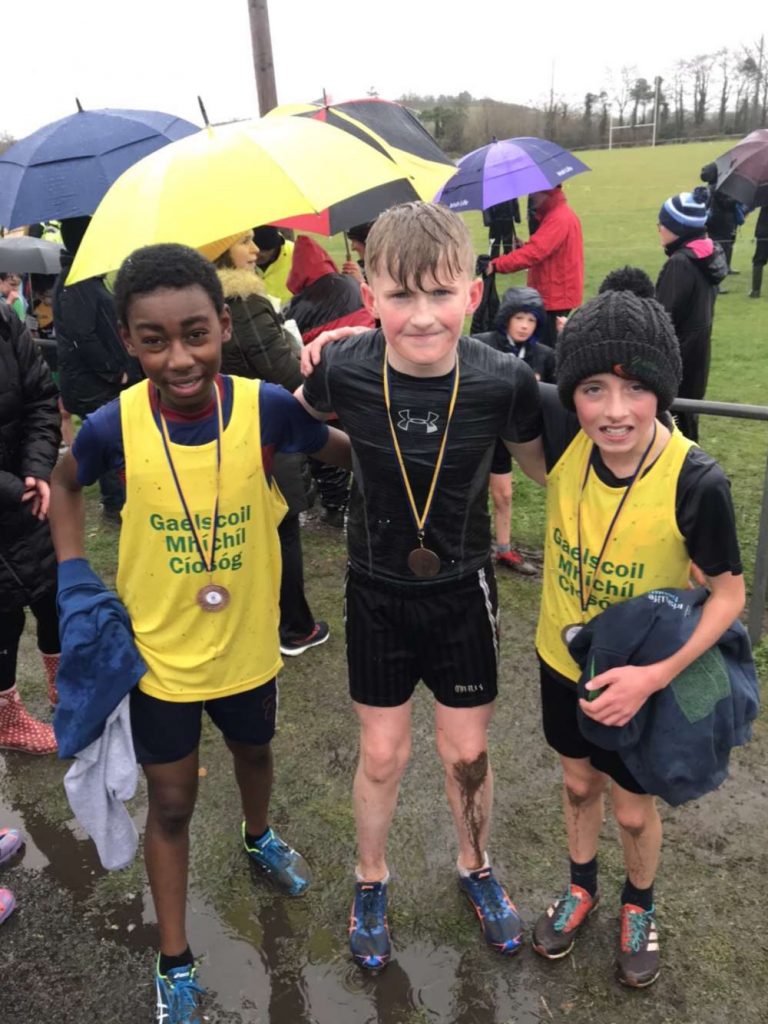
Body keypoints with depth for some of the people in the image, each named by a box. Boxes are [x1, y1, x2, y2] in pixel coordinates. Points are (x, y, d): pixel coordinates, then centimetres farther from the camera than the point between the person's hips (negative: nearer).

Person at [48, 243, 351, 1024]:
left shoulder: (267, 406, -22)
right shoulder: (115, 425, -21)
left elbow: (346, 450, -2)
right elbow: (64, 486, 0)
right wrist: (75, 582, -6)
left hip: (248, 640, 2)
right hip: (158, 649, -1)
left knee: (253, 750, 29)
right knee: (170, 802, 13)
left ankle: (258, 837, 64)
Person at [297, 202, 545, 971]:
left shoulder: (505, 381, -21)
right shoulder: (343, 369, -19)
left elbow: (546, 465, -1)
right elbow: (303, 415, 6)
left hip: (462, 593, 0)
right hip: (377, 593, 0)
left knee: (467, 753, 15)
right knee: (381, 756, 14)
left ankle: (475, 866, 47)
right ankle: (371, 878, 44)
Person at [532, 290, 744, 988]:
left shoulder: (696, 482, -29)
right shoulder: (561, 438, -22)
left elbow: (729, 592, -16)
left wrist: (653, 676, -24)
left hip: (643, 678, -2)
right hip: (562, 659, 3)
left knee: (632, 809, 20)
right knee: (579, 782, 26)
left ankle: (639, 907, 53)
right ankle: (582, 887, 55)